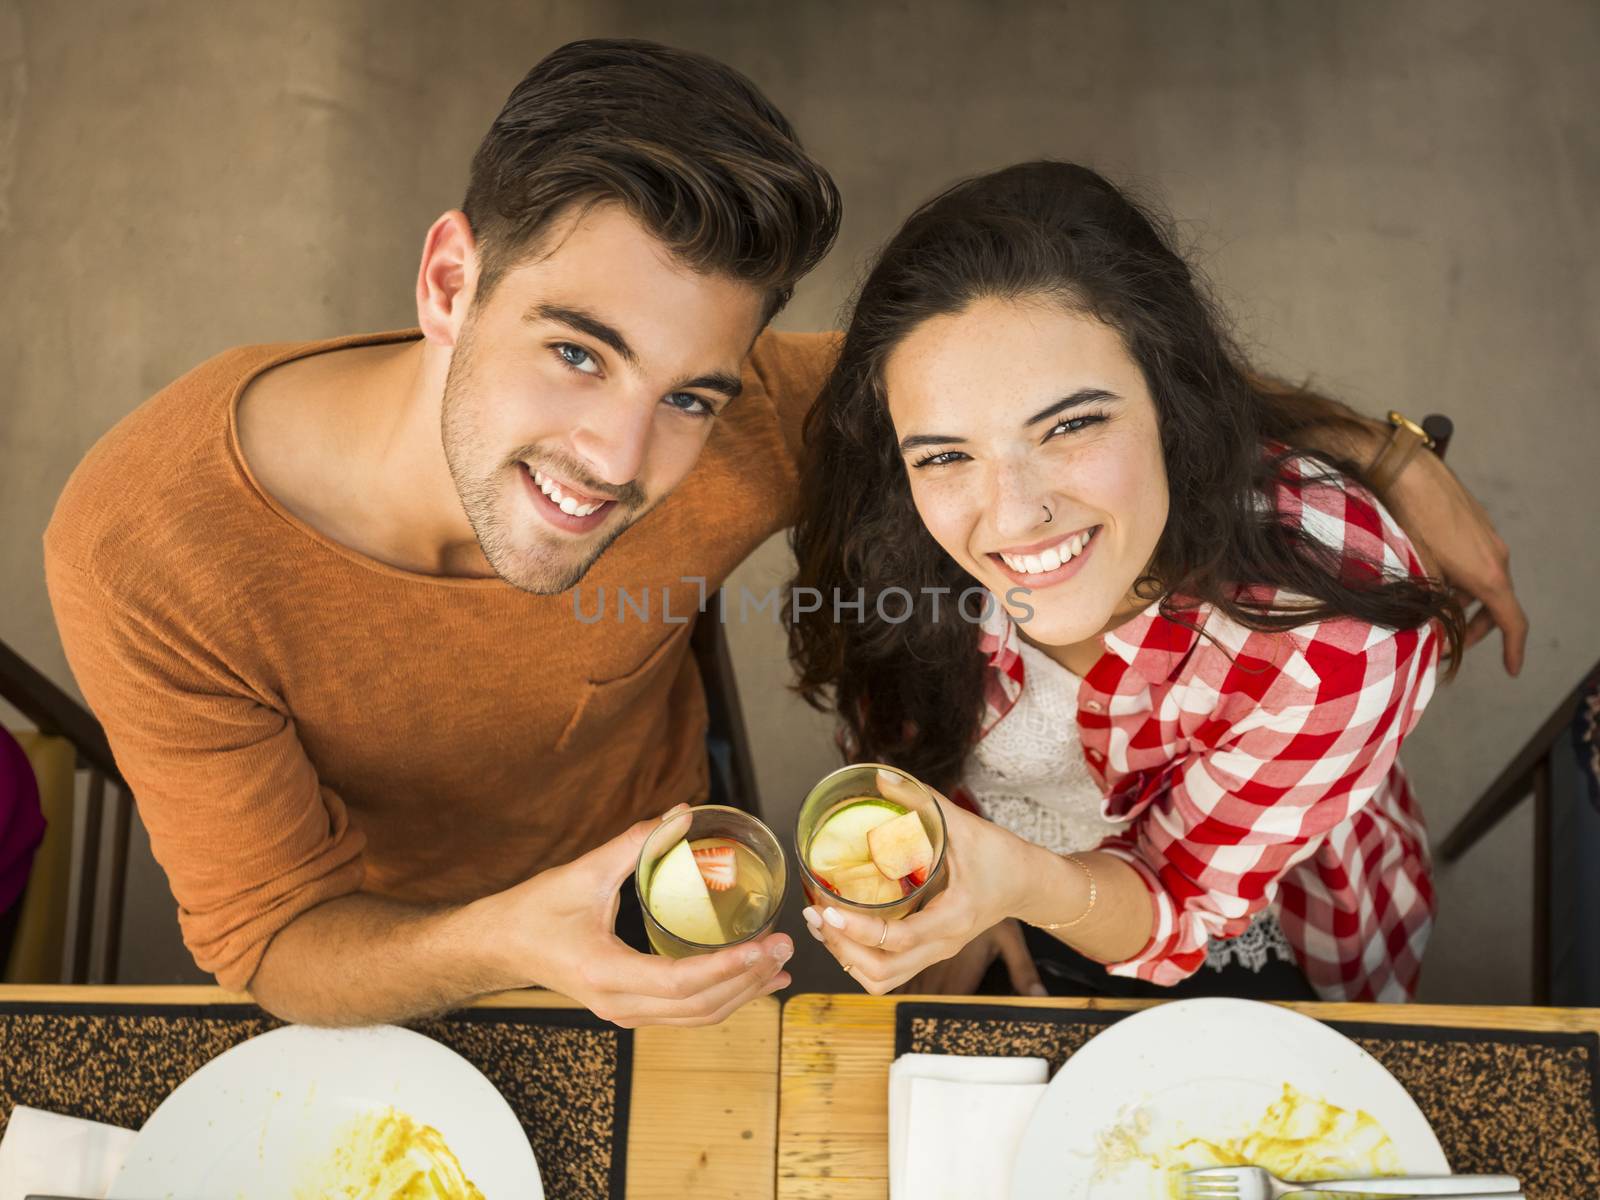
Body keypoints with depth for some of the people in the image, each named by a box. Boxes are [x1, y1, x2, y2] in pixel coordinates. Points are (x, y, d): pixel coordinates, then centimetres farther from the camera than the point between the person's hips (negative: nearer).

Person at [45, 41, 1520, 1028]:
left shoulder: (729, 436, -36)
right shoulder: (144, 553, -38)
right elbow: (270, 939, -29)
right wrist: (508, 949, -51)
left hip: (652, 871, 1)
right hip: (373, 948, 0)